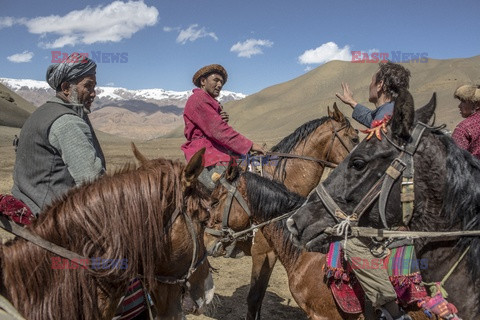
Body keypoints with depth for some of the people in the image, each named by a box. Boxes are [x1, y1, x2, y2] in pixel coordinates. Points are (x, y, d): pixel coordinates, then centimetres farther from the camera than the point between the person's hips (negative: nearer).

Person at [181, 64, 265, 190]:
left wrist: (223, 121, -3)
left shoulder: (211, 102, 25)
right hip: (203, 154, -10)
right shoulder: (198, 99, -7)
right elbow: (218, 131, -15)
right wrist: (249, 145, -14)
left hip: (219, 152, 10)